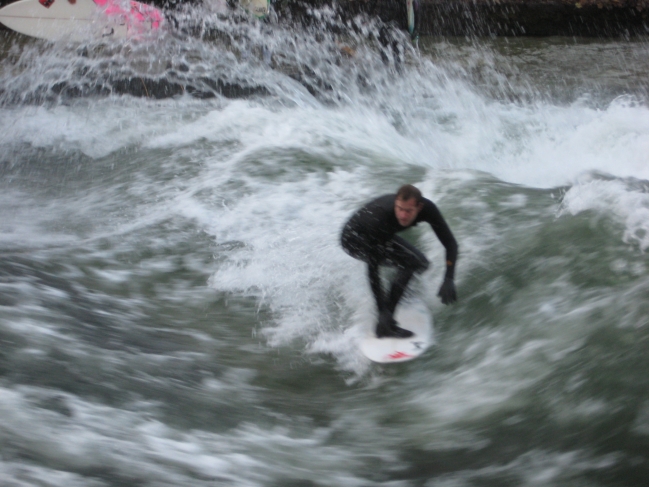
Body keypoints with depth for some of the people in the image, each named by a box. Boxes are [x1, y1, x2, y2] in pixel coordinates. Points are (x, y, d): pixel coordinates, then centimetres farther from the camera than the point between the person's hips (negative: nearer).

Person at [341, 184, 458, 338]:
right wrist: (382, 311, -39)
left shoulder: (427, 208, -27)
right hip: (354, 239, -7)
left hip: (382, 237, 7)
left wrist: (449, 279, -36)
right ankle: (385, 325, -24)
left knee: (421, 264, 3)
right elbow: (372, 268, -37)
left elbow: (450, 243, -21)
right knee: (408, 262, -25)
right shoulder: (380, 218, -41)